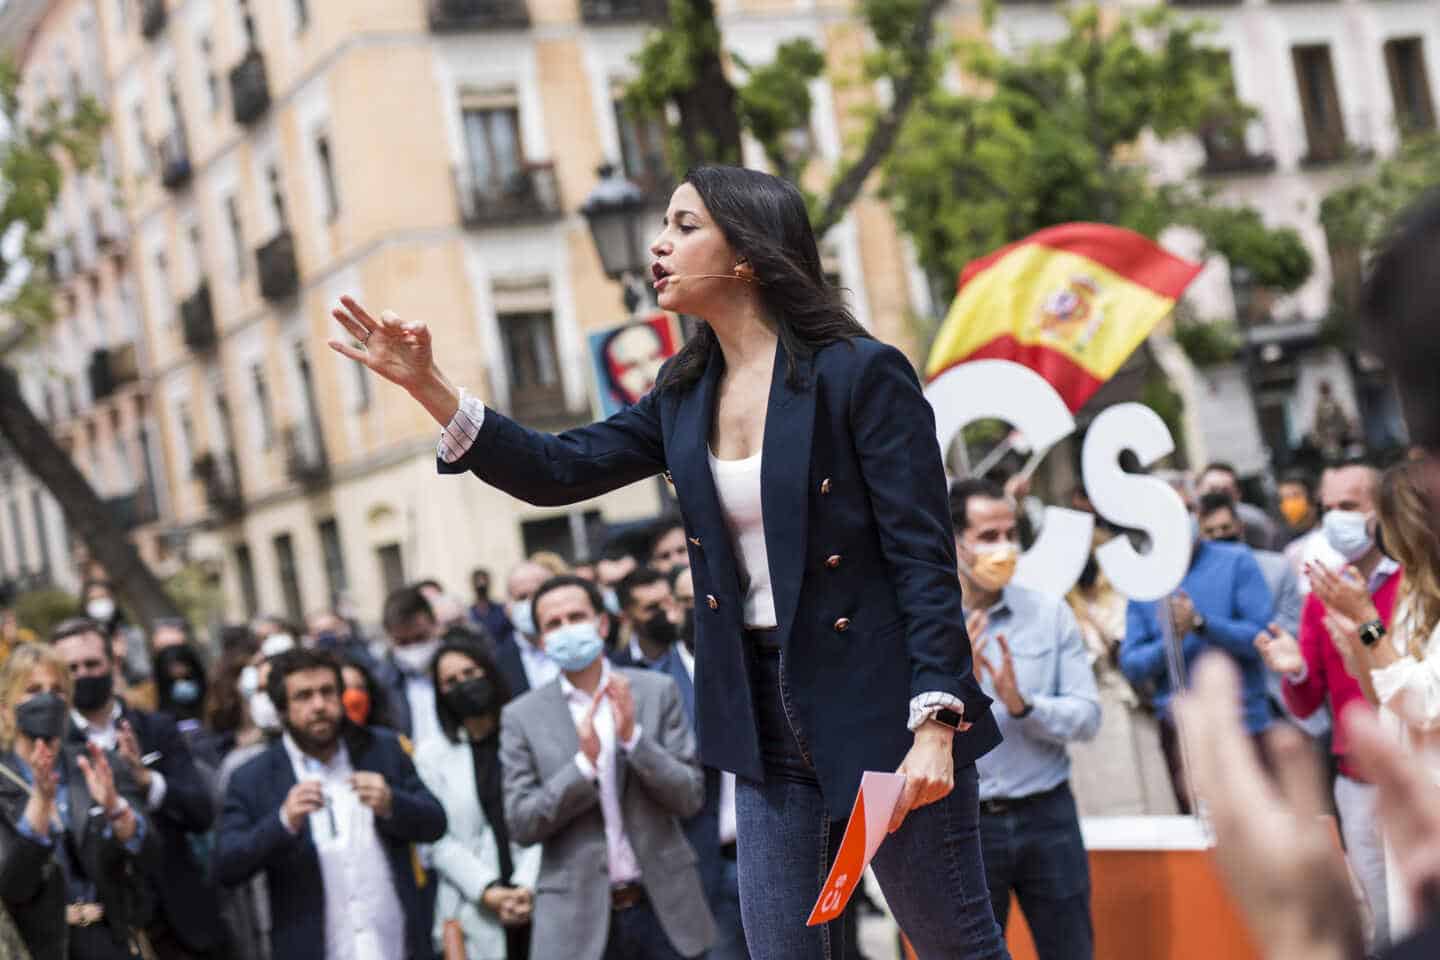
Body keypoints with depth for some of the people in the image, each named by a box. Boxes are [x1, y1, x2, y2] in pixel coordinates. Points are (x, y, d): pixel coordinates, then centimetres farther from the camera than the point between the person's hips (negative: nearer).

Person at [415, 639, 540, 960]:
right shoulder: (432, 756, 8)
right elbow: (439, 841, 2)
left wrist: (527, 886, -12)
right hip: (476, 914, 0)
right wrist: (489, 892, -10)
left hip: (540, 902, 0)